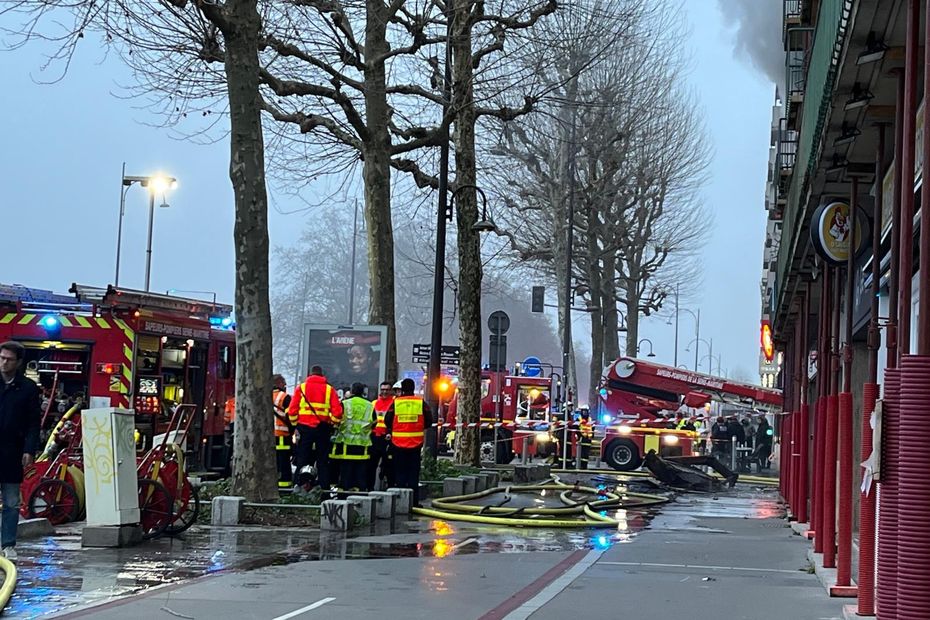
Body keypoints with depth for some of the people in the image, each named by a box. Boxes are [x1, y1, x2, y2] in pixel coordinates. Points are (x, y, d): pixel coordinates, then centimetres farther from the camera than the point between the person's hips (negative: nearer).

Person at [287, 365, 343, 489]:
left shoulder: (301, 388, 3)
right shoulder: (329, 389, 2)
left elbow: (292, 409, -1)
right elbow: (337, 410, -2)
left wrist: (295, 424, 9)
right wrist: (332, 424, 11)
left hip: (304, 427, 0)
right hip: (323, 428, 0)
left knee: (302, 460, 6)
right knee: (323, 460, 7)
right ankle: (324, 487, 4)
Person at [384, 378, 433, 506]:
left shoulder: (395, 402, -3)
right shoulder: (421, 403, -1)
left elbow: (387, 421, -2)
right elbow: (429, 421, 1)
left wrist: (391, 431, 18)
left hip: (398, 442, 0)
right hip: (415, 443, 0)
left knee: (400, 472, 7)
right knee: (413, 473, 6)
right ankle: (414, 500, 3)